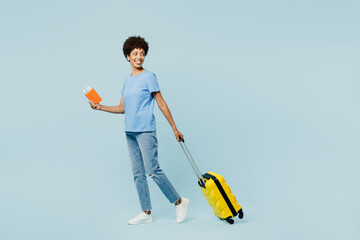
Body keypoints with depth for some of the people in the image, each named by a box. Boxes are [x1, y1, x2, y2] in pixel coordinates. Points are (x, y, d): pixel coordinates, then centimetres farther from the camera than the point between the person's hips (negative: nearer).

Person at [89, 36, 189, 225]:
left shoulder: (148, 77, -4)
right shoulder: (127, 80, 16)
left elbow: (161, 104, -5)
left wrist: (174, 129, -5)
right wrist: (100, 107, 9)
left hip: (145, 131, -7)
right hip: (130, 132, 7)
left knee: (152, 170, -11)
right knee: (138, 173, 8)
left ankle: (179, 202, 6)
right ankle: (146, 213, 16)